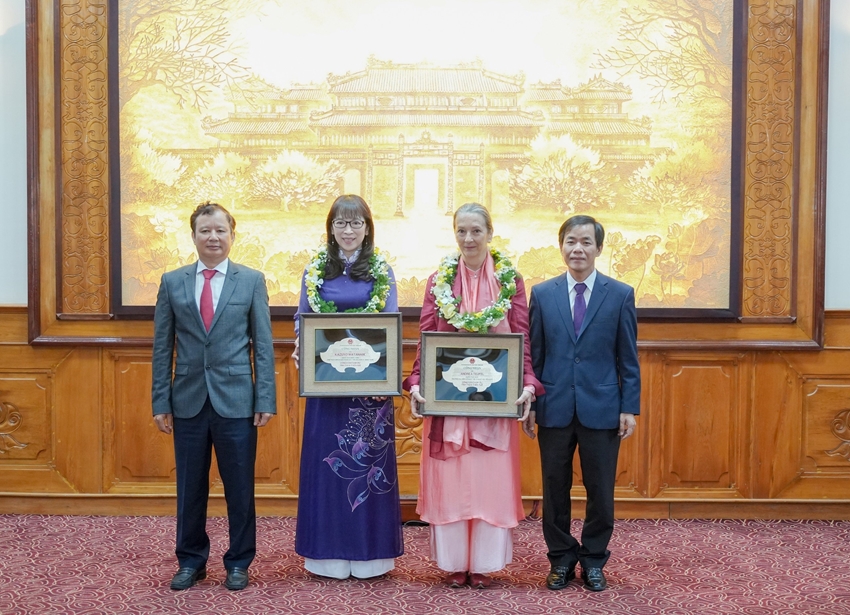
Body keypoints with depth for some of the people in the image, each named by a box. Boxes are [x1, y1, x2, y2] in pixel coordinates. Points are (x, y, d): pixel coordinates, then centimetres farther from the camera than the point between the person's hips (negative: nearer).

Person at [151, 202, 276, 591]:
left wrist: (265, 400, -5)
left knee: (240, 488, 6)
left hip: (236, 401, -1)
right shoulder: (172, 282, 6)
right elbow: (162, 347, 6)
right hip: (188, 401, 2)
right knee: (190, 487, 10)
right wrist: (161, 402, 1)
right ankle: (191, 561, 26)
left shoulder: (252, 281, 2)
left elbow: (263, 345, 1)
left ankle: (238, 563, 22)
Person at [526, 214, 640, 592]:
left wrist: (629, 408, -3)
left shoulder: (620, 295, 1)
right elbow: (534, 355, 5)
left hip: (602, 409, -1)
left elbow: (628, 358, 1)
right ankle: (561, 558, 25)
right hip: (554, 408, 1)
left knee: (601, 490, 7)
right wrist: (530, 403, 1)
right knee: (555, 488, 9)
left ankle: (594, 560, 25)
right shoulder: (542, 294, 4)